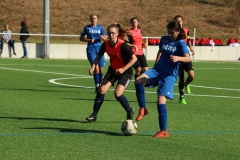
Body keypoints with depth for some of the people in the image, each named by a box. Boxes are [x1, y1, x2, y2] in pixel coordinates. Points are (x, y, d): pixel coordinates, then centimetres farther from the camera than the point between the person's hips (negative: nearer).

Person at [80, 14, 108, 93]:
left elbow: (105, 39, 9)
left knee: (101, 69, 3)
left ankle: (100, 85, 19)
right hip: (91, 50, -3)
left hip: (99, 49, 3)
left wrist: (103, 37, -14)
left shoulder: (100, 28, 9)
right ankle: (97, 87, -9)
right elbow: (81, 38, 7)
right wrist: (89, 40, -10)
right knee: (96, 68, -15)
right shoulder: (87, 28, 5)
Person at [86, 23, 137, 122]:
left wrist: (123, 69, -30)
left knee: (117, 93, -20)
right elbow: (99, 56, 6)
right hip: (113, 69, 5)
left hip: (125, 71, -5)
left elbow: (134, 58, -23)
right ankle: (94, 115, -1)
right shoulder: (105, 45, -8)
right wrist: (93, 66, -11)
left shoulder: (122, 45, -25)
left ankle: (130, 112, 6)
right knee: (102, 89, -11)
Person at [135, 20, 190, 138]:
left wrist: (178, 58, -37)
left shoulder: (180, 43, -7)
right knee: (139, 80, -24)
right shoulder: (164, 39, 9)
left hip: (170, 75, -5)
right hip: (157, 70, 5)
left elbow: (188, 58, -18)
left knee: (161, 100, -15)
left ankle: (163, 131, -7)